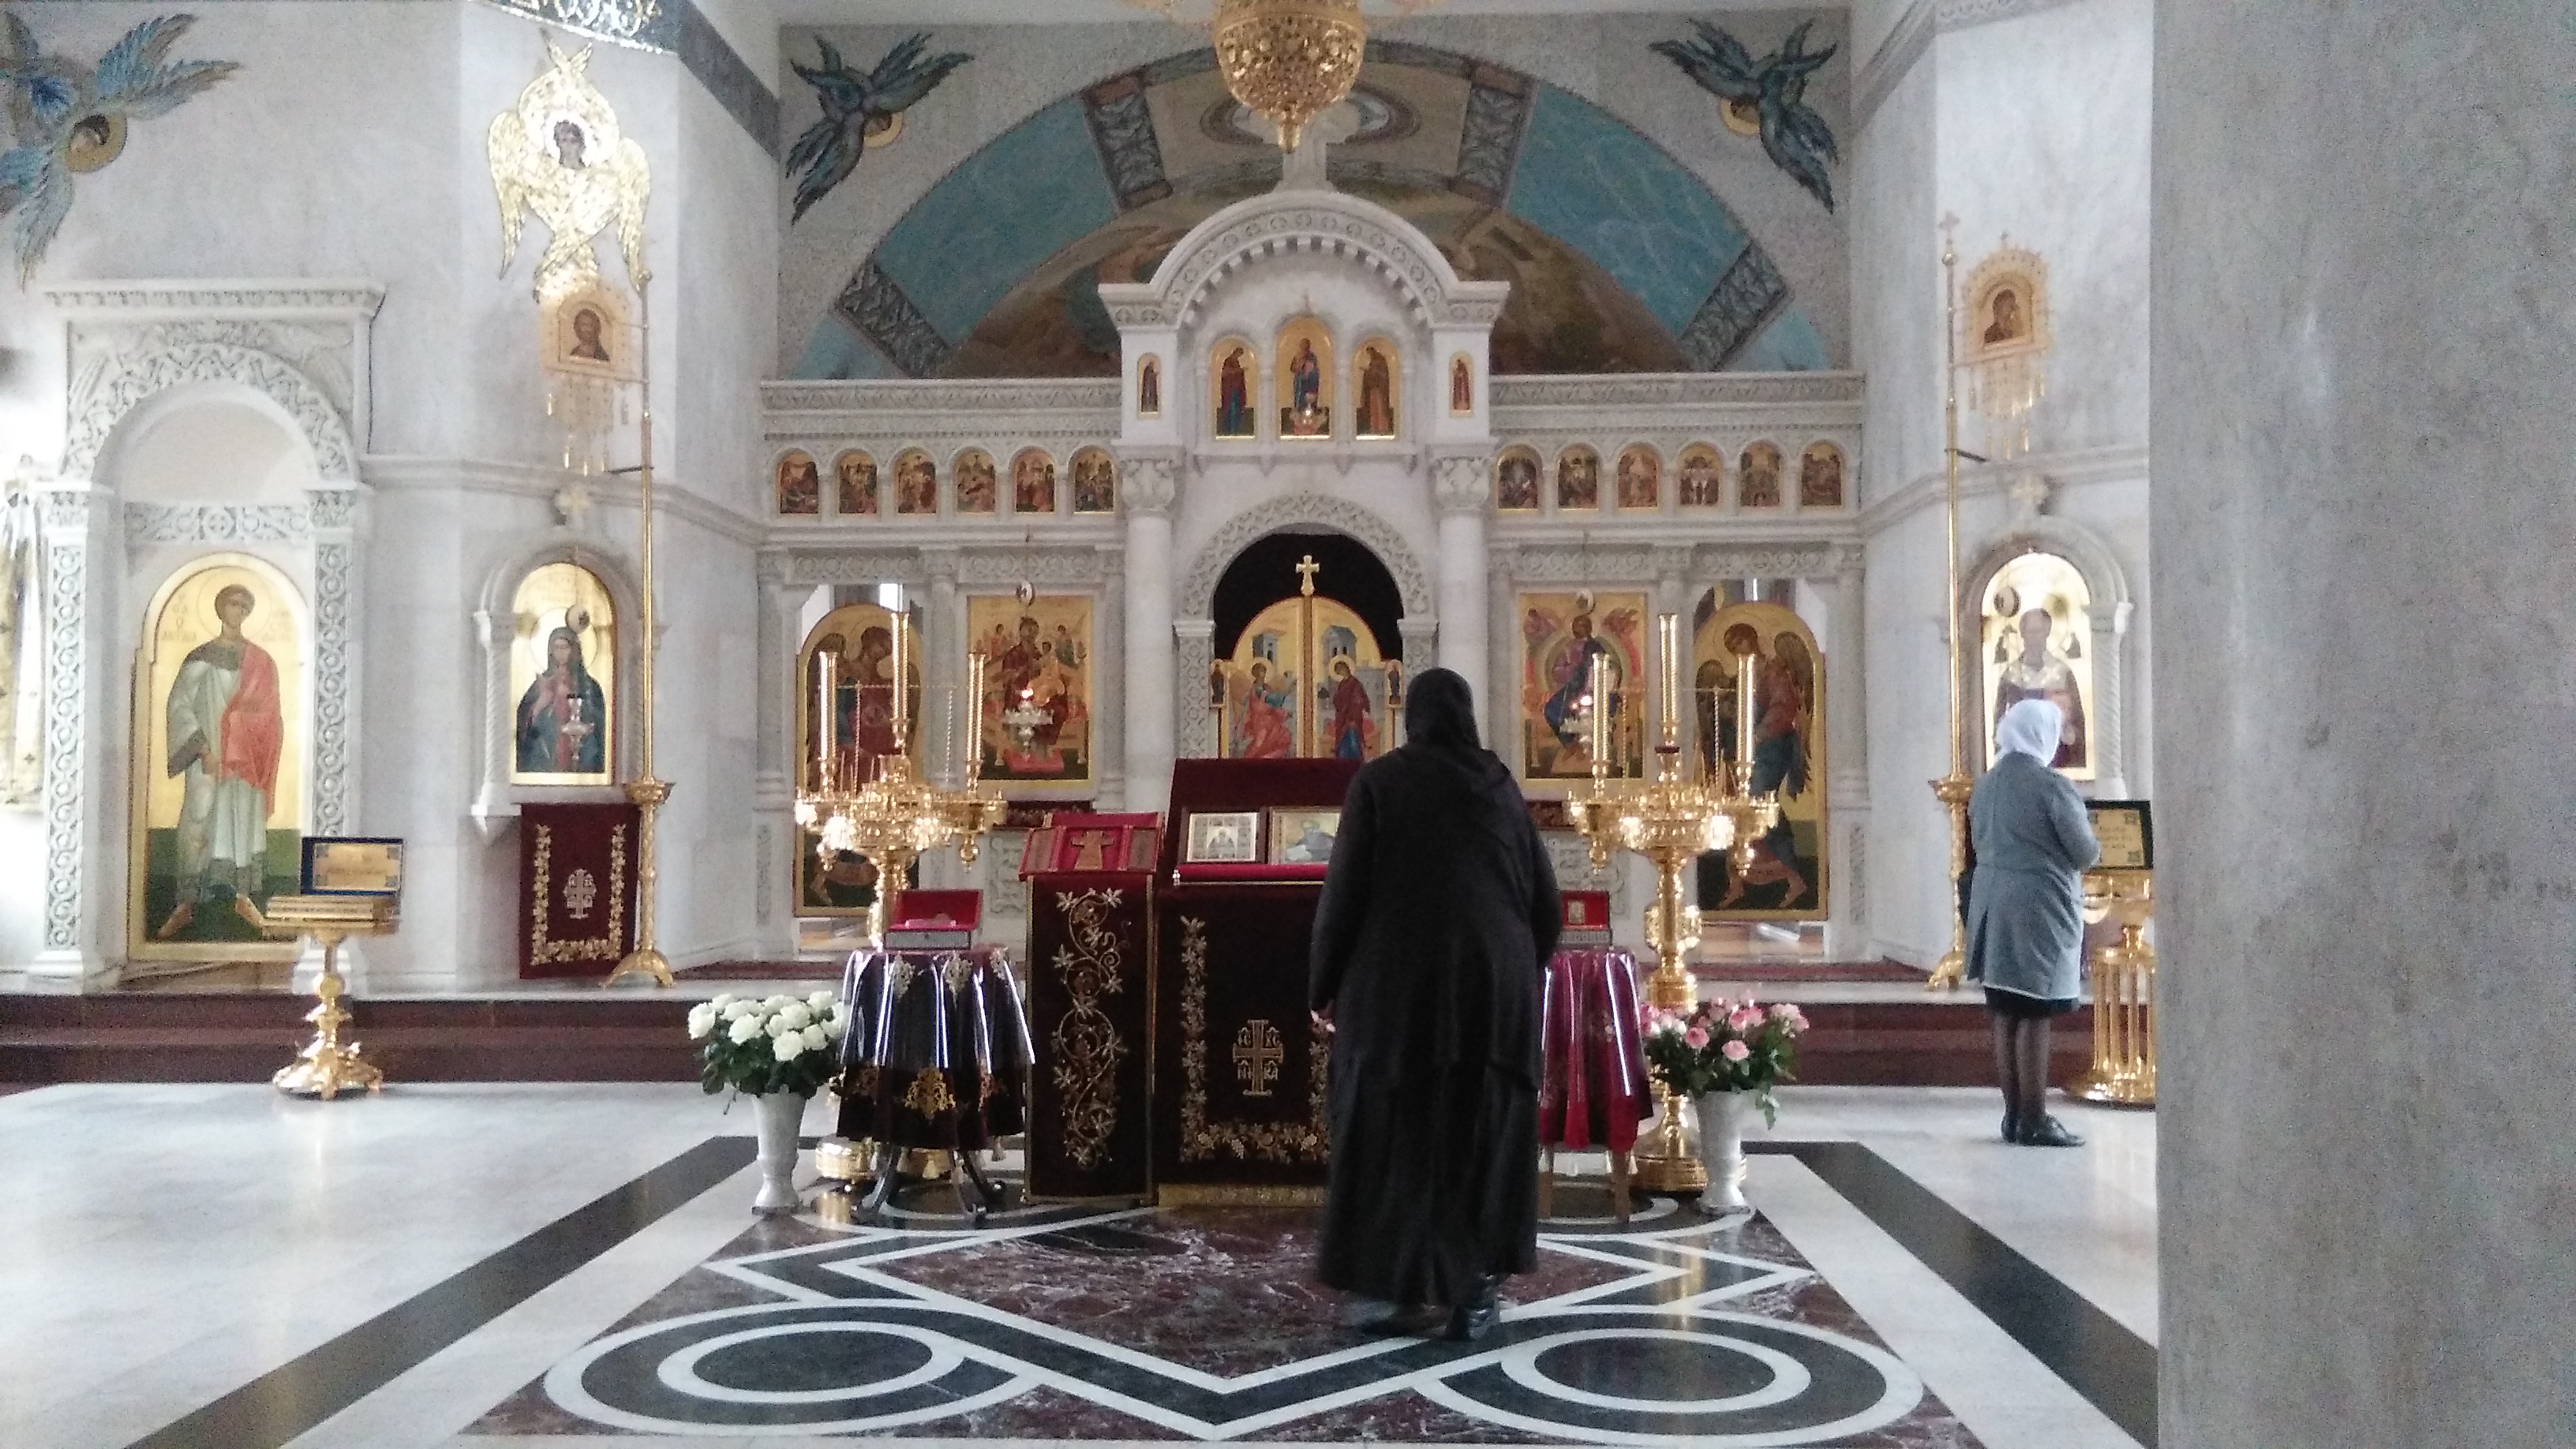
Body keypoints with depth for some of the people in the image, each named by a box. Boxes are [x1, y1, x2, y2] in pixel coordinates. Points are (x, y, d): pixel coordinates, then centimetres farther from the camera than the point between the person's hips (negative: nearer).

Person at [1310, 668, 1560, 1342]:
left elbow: (1344, 889, -6)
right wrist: (1524, 970, 24)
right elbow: (1544, 896, 10)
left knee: (1392, 1132, 7)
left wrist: (1323, 985, 2)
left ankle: (1392, 1288, 9)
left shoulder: (1379, 780, -3)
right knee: (1486, 1130, 9)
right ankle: (1476, 1292, 10)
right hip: (1495, 984, 3)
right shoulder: (1501, 785, 8)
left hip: (1396, 983, -3)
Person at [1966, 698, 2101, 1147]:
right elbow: (2087, 854, -9)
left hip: (1994, 909, 7)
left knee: (2006, 1016, 10)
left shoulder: (1984, 786, 9)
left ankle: (2014, 1116, 14)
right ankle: (2034, 1122, -1)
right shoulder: (2051, 785, -13)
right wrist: (2090, 849, 12)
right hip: (2039, 911, -7)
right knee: (2034, 1018, -4)